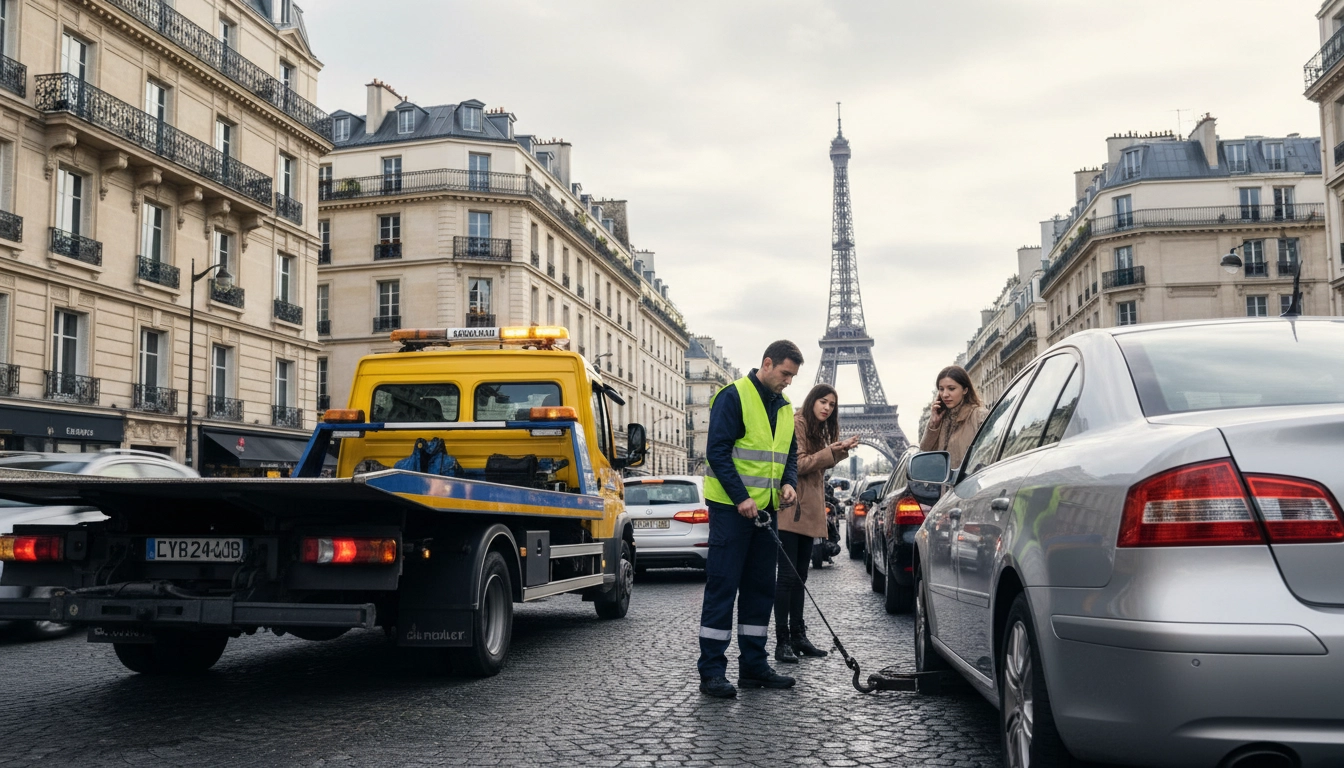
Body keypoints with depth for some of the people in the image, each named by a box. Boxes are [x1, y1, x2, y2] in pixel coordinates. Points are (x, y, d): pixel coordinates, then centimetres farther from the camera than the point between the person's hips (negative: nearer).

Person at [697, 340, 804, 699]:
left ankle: (754, 665, 20)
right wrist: (741, 498, -21)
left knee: (760, 587, 11)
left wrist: (788, 482, -1)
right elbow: (717, 451, -16)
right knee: (722, 586, -6)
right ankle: (711, 671, -2)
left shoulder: (784, 406, 14)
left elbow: (790, 453, 20)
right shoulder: (733, 397, -11)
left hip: (766, 508, 8)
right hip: (730, 507, -8)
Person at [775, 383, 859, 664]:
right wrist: (829, 453, -17)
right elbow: (798, 464, -15)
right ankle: (782, 641, -6)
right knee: (788, 575, -8)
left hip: (809, 512, 9)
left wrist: (840, 451, 6)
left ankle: (798, 636, 15)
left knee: (800, 576, 11)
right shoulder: (796, 425, -8)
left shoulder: (819, 431, 21)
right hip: (791, 511, -9)